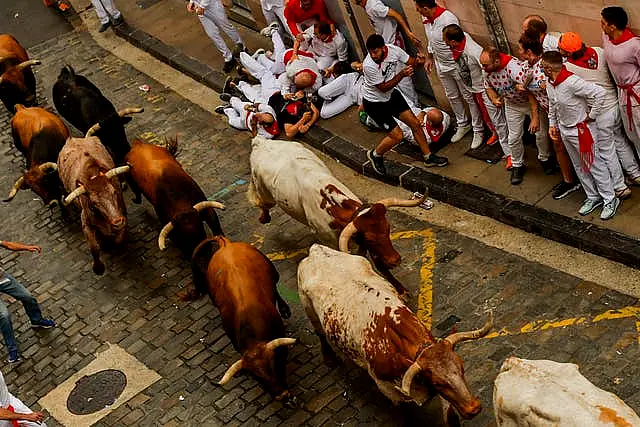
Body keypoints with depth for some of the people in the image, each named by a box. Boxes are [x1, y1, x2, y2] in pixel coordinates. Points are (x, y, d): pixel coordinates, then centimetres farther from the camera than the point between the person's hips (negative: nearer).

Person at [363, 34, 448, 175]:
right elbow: (383, 88, -25)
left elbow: (413, 63, -7)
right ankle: (375, 155, 23)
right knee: (397, 135, -5)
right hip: (374, 103, -6)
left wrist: (419, 61, -31)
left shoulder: (393, 50, -19)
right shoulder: (369, 66, -34)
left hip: (391, 94, 6)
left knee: (415, 124, 8)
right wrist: (402, 74, -35)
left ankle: (428, 157, 26)